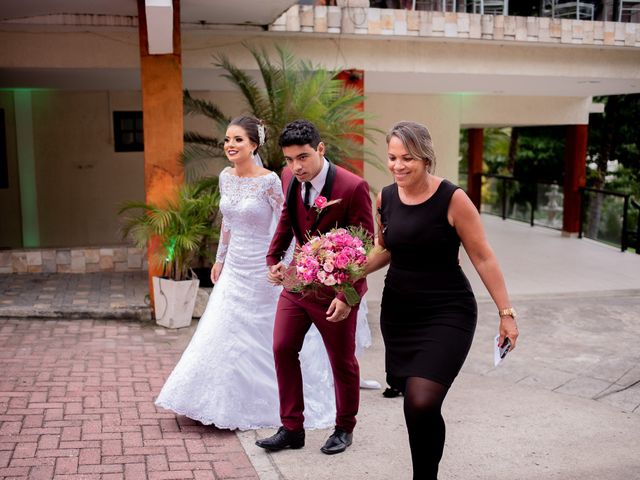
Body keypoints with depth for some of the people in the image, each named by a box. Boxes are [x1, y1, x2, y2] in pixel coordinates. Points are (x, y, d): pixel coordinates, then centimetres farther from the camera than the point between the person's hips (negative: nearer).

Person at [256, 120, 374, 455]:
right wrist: (274, 258, 8)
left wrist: (348, 296, -22)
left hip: (335, 291, -5)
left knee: (342, 361, 11)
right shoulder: (290, 179, -3)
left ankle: (344, 429, 33)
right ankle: (291, 428, 22)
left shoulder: (353, 187, -21)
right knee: (283, 349, 6)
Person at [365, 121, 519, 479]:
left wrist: (506, 313, -7)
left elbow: (483, 258, -9)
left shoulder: (452, 199, -15)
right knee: (415, 404, 11)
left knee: (422, 404, -19)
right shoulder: (386, 198, 1)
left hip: (447, 314, -5)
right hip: (398, 311, 5)